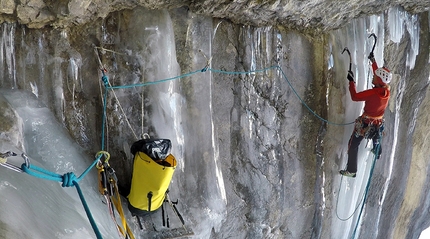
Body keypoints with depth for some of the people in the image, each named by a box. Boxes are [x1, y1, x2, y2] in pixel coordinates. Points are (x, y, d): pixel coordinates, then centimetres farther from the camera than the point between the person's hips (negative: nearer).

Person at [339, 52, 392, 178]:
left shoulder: (372, 93, -35)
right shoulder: (386, 89, -13)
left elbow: (354, 97, -29)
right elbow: (379, 76, 5)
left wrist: (351, 81, -20)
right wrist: (373, 60, 14)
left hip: (365, 124, -7)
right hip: (378, 123, 7)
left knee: (353, 145, 4)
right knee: (376, 137, 38)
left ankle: (351, 171, 10)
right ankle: (378, 153, 67)